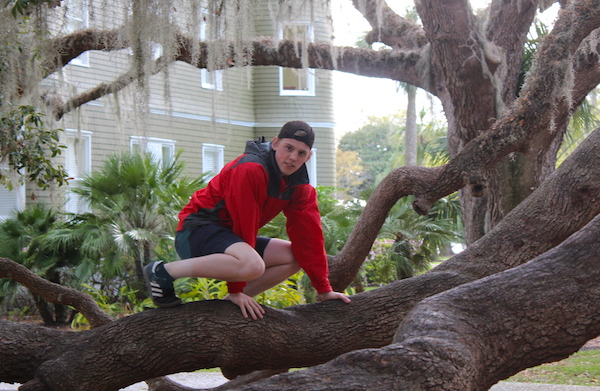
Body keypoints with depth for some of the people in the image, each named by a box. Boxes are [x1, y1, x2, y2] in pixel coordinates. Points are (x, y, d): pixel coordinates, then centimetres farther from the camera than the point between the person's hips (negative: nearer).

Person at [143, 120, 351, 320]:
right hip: (197, 230, -9)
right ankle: (163, 271, -20)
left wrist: (324, 289, 1)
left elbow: (308, 235, 5)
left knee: (294, 258, 3)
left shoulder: (300, 187, 5)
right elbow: (244, 224, -22)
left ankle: (227, 303, -2)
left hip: (229, 236, 9)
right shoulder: (250, 169, -22)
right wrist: (236, 289, -21)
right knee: (252, 265, -36)